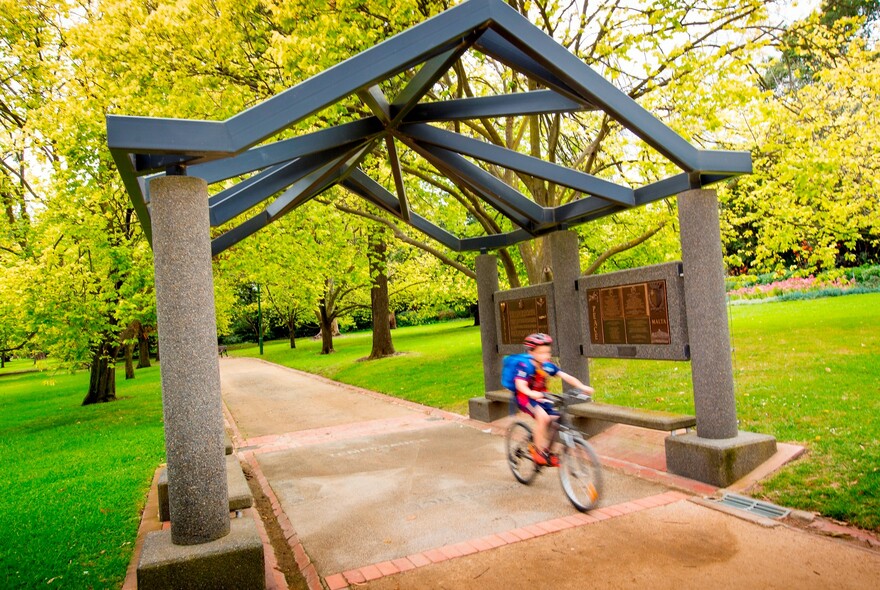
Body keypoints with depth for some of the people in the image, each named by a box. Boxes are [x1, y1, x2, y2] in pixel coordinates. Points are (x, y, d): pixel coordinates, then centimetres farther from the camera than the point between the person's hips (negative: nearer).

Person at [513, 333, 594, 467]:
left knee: (555, 418, -10)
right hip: (525, 397, -6)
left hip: (541, 397, 6)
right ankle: (538, 450, -14)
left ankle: (547, 450, 9)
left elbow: (565, 376, -11)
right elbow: (520, 385, -35)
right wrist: (532, 394, -54)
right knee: (543, 416, -29)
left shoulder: (547, 366, -6)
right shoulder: (524, 365, -21)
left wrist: (582, 387, -25)